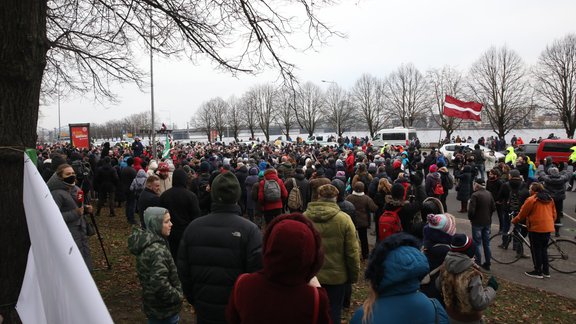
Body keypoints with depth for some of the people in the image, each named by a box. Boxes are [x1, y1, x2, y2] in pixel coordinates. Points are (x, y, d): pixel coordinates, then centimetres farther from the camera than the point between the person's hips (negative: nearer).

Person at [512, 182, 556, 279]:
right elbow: (554, 214, 15)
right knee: (544, 249, 18)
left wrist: (514, 221, 9)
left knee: (536, 250, 4)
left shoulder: (531, 200, -12)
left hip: (536, 228, -7)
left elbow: (522, 214, -6)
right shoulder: (550, 199, 9)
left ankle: (538, 272, 11)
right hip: (548, 228, 7)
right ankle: (546, 271, 23)